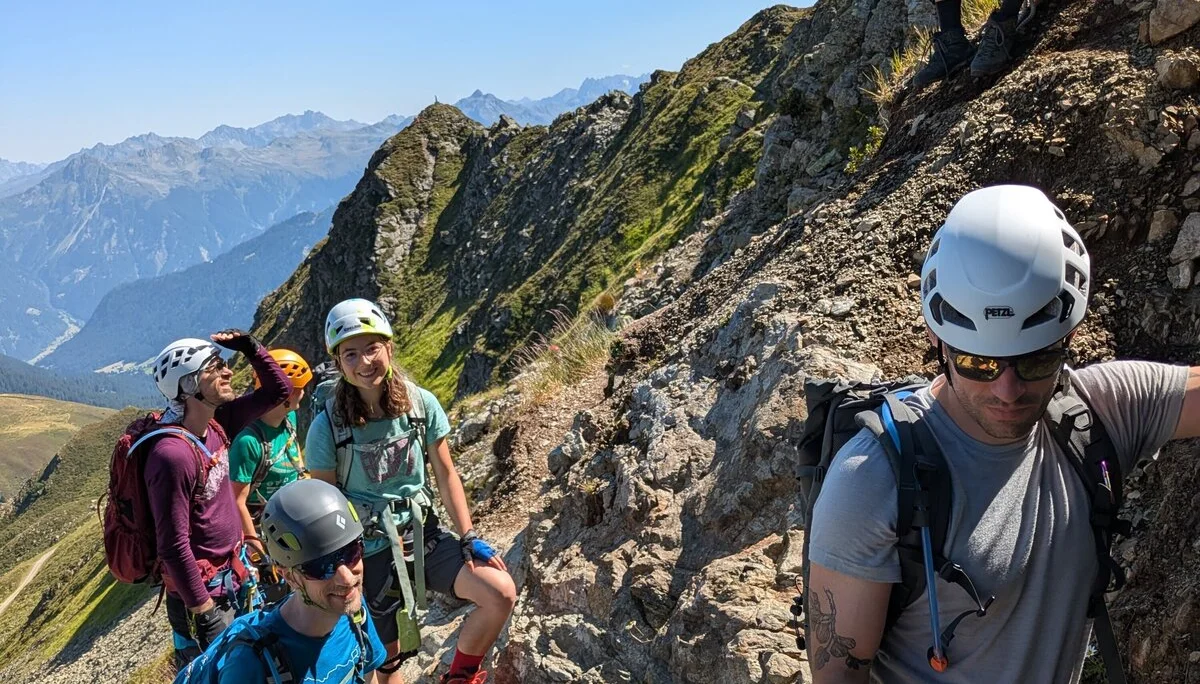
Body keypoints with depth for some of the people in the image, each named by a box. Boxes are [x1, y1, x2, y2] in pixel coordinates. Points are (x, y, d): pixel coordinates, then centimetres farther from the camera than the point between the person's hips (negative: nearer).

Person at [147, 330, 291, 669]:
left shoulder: (217, 424, -3)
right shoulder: (173, 455, -28)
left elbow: (278, 389, 6)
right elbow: (174, 548, -25)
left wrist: (251, 347, -9)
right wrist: (203, 613, -20)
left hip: (232, 579, 8)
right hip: (203, 593, -8)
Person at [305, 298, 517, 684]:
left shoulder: (421, 404, -8)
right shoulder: (327, 427, -14)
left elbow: (445, 475, -1)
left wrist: (468, 538, -6)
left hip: (423, 534, 2)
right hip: (370, 550, -2)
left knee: (501, 593, -16)